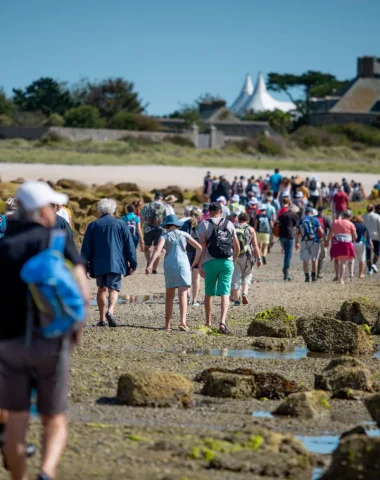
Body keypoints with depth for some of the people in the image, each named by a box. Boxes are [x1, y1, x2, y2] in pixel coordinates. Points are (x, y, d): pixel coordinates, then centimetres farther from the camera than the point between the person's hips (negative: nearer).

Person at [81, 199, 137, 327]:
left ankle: (102, 319, 11)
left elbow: (86, 248, 6)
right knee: (114, 289, -2)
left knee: (102, 289, 13)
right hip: (116, 263, -1)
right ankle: (110, 311, -29)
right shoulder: (121, 224, 3)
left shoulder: (93, 225, 5)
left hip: (98, 264, 2)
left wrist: (85, 266, 10)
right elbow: (130, 245, 3)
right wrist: (133, 264, 8)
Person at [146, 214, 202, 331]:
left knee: (169, 296, 11)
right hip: (183, 265, 0)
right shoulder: (184, 235, 10)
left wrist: (150, 264, -21)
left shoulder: (165, 235, 4)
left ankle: (167, 325, 10)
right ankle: (183, 321, -25)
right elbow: (199, 248, 6)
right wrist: (194, 263, 14)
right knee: (183, 295, -7)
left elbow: (158, 250, -13)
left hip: (169, 266, 0)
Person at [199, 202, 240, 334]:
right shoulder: (229, 224, 10)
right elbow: (237, 247, 10)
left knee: (209, 293, 13)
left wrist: (200, 265, -8)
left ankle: (208, 323, 22)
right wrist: (234, 261, 25)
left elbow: (202, 246, -8)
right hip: (227, 262, 1)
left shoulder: (205, 224, 1)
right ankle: (222, 322, -21)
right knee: (225, 293, -5)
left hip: (210, 262, -1)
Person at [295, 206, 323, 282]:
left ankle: (307, 276, -5)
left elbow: (298, 233, 7)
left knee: (305, 260, 5)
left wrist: (296, 243, 14)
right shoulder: (315, 220, 0)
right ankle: (314, 276, 9)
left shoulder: (301, 220, 7)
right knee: (314, 259, 11)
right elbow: (321, 232, -3)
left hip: (304, 242, 1)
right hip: (314, 242, -1)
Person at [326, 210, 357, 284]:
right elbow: (355, 237, 1)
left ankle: (337, 276, 10)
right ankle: (341, 278, -5)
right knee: (343, 262, 3)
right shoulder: (351, 224, 1)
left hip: (337, 244, 1)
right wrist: (352, 241, 21)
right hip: (347, 244, -1)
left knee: (336, 259, 20)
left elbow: (330, 233, 1)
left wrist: (327, 241, 11)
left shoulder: (336, 222, 4)